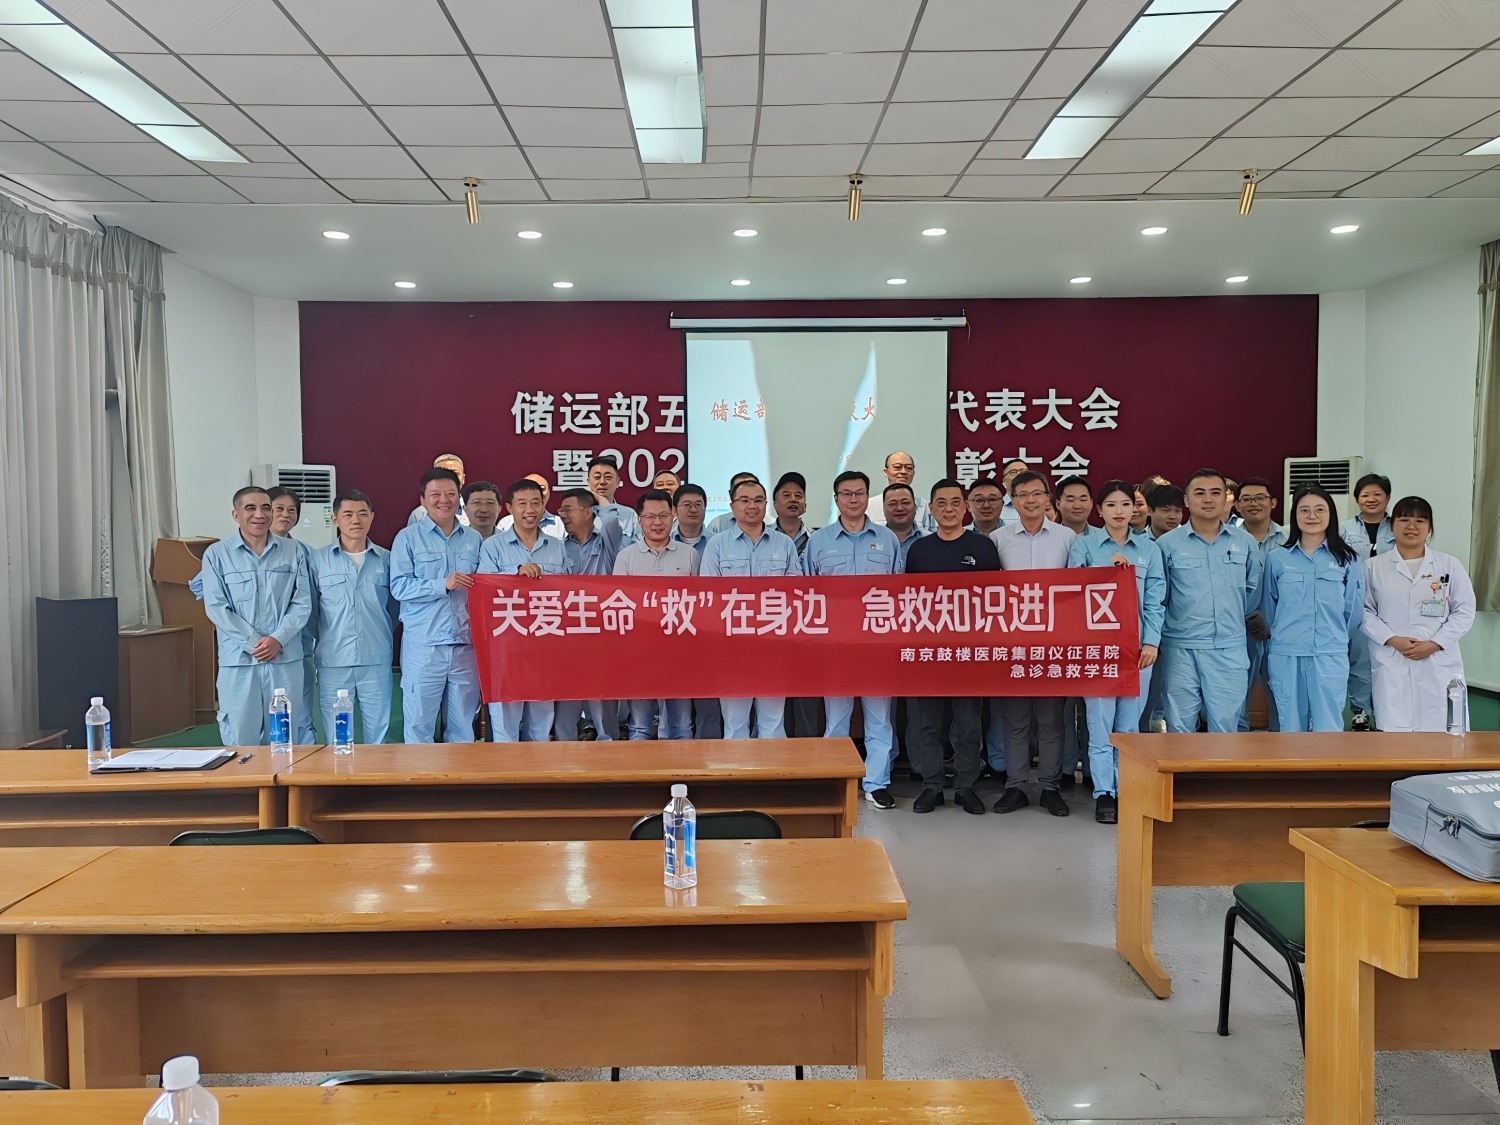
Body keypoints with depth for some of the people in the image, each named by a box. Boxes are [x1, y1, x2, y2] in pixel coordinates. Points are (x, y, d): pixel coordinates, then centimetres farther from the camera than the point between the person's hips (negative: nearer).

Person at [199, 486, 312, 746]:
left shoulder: (292, 552, 6)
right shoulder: (217, 554, 2)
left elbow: (302, 604, 3)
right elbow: (216, 607, -4)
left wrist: (278, 639, -11)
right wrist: (253, 642, -12)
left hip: (285, 659, 2)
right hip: (238, 660, -1)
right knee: (240, 740, 2)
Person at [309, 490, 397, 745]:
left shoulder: (387, 559, 6)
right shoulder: (316, 559, 3)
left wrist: (381, 636, 11)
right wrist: (325, 641, 7)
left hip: (377, 662, 1)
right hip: (333, 663, -1)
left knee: (378, 737, 7)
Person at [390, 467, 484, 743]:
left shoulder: (474, 539, 12)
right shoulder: (408, 537, 1)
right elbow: (399, 587, -7)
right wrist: (443, 585, -16)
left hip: (466, 645, 3)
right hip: (423, 646, -3)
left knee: (463, 727, 11)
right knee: (419, 724, 3)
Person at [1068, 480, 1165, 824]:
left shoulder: (1149, 548, 10)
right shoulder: (1084, 545, 6)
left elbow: (1155, 599, 5)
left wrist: (1151, 641, -4)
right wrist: (1109, 568, -11)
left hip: (1137, 645, 2)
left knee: (1129, 724, 6)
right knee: (1100, 723, -2)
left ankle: (1126, 790, 14)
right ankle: (1104, 793, 4)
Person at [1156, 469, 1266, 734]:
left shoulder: (1245, 543, 7)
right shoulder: (1167, 544, 0)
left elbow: (1255, 590, 15)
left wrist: (1234, 619, 16)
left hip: (1230, 649, 1)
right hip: (1181, 649, -1)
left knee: (1225, 728, 5)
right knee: (1180, 729, 5)